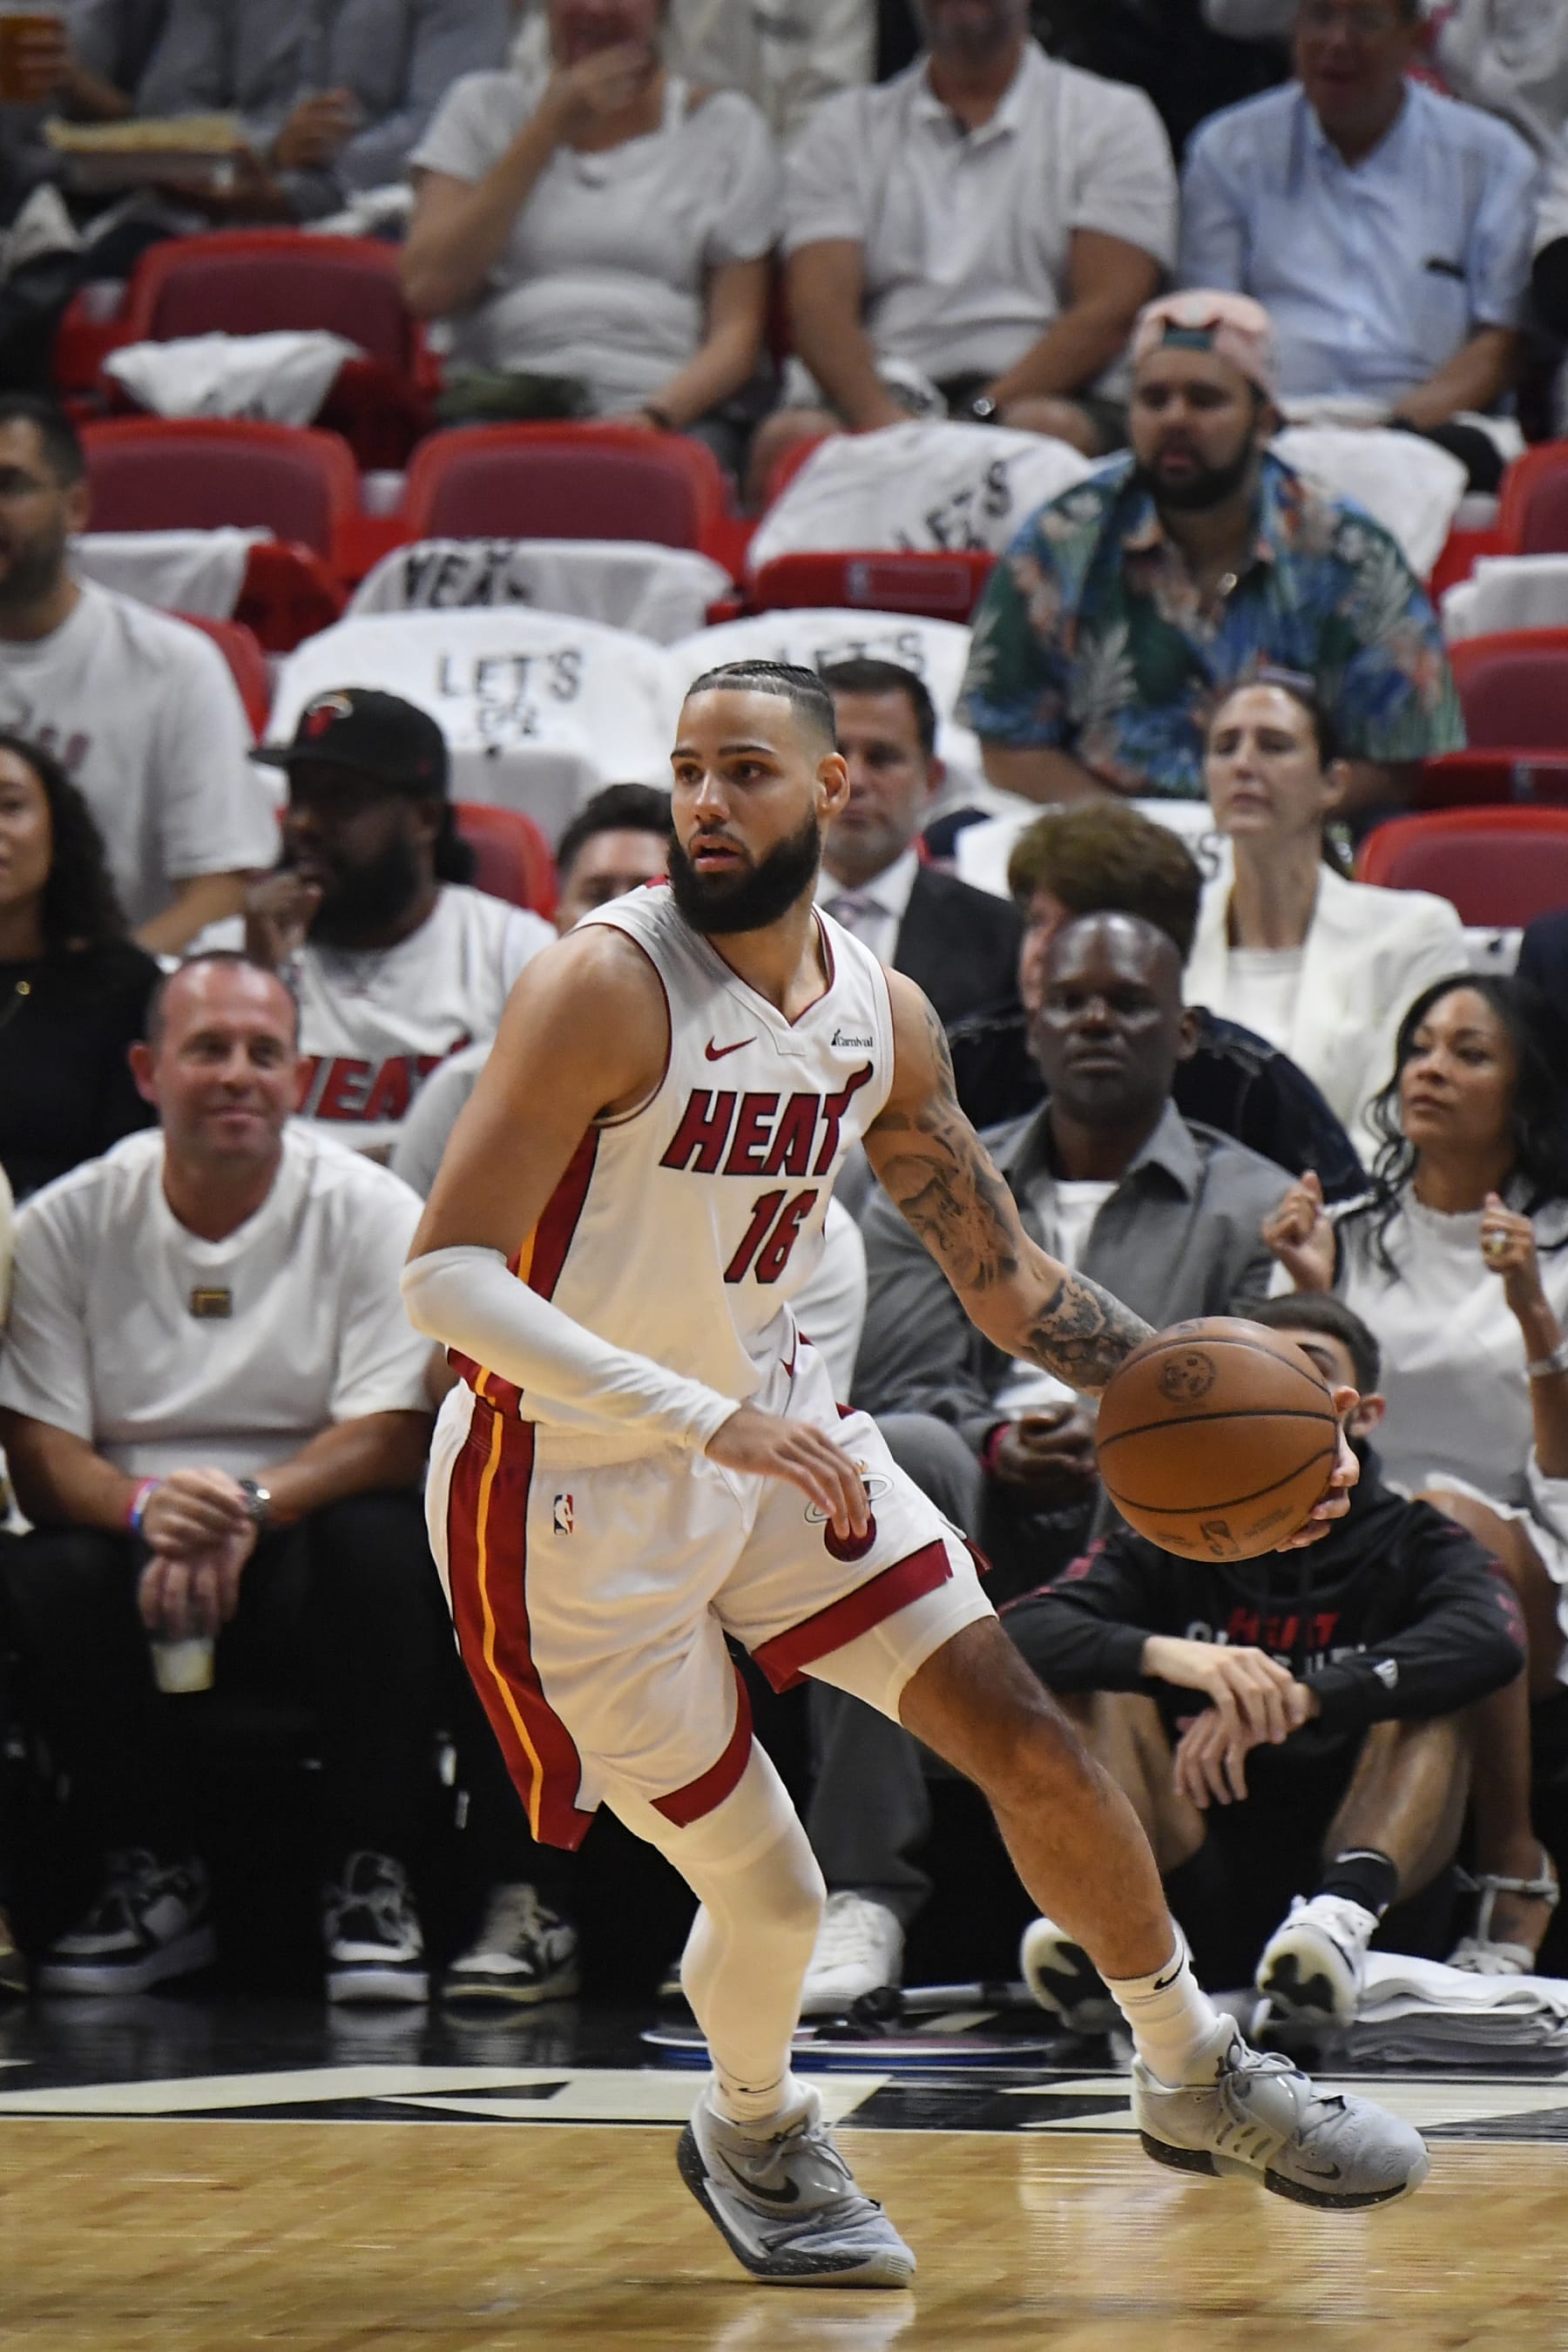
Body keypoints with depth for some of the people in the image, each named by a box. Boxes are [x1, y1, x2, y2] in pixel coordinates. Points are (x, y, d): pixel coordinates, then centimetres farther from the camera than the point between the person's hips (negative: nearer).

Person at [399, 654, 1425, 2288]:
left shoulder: (880, 1018, -2)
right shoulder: (605, 988, -24)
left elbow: (1007, 1280, 10)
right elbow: (443, 1276, -31)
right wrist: (706, 1419, -39)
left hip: (771, 1427, 6)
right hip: (574, 1485, -6)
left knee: (1026, 1738, 4)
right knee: (765, 1889, -2)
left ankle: (1196, 2082, 26)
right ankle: (749, 2136, 32)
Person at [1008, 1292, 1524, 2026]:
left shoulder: (1412, 1544, 4)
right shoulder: (1167, 1545, 7)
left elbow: (1491, 1638, -20)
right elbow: (1021, 1633, -12)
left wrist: (1301, 1699, -33)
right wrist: (1164, 1655, -32)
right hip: (1200, 1900, 1)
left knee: (1430, 1686, -18)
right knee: (1095, 1679, -11)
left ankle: (1347, 1911, -41)